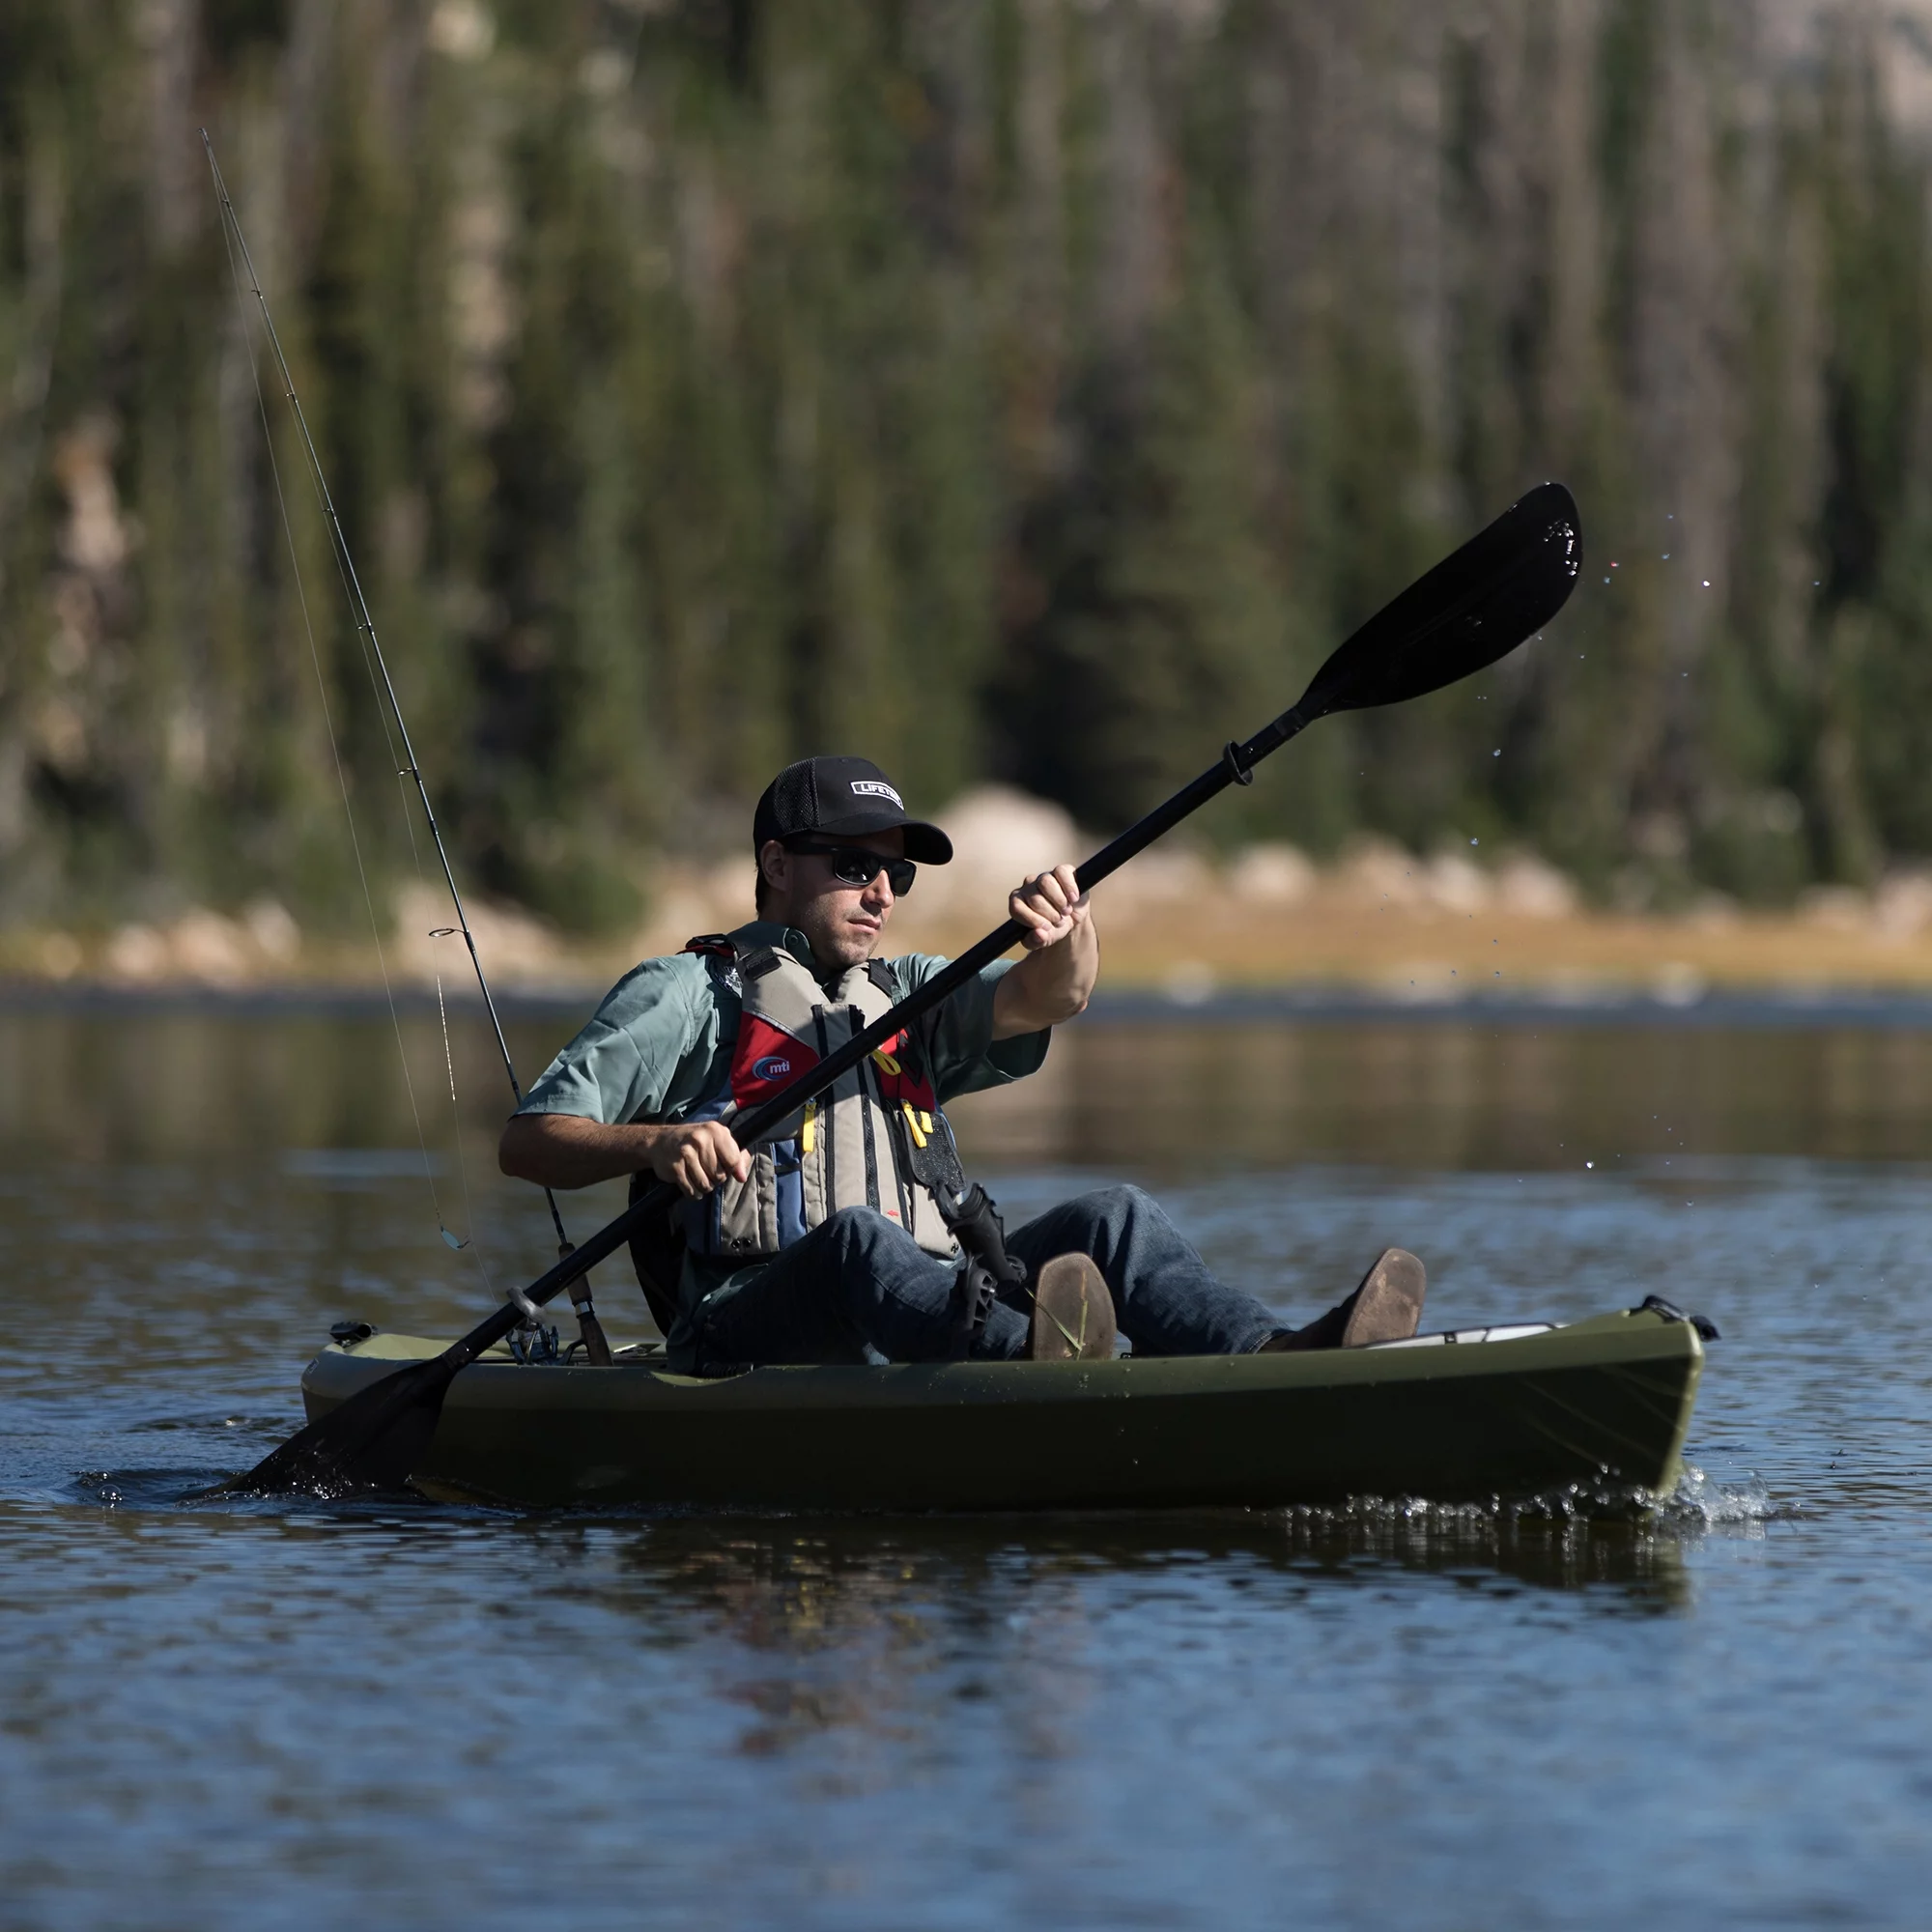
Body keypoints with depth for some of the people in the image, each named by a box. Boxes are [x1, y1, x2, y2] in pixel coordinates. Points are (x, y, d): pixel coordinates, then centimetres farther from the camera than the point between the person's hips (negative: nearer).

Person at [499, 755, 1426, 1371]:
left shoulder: (903, 993, 27)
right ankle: (1031, 1354, -68)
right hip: (744, 1325, -5)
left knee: (1110, 1217, -13)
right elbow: (526, 1142, 2)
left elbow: (1046, 999, 6)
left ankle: (1270, 1354, -44)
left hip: (914, 1318, 6)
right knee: (857, 1239, -36)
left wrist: (1067, 937, -18)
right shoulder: (684, 995, 10)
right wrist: (653, 1144, -18)